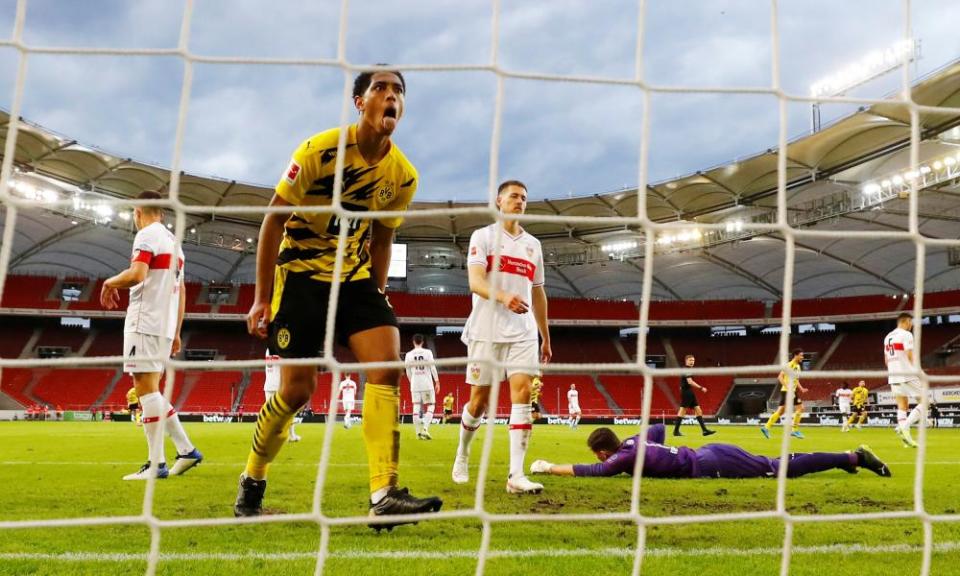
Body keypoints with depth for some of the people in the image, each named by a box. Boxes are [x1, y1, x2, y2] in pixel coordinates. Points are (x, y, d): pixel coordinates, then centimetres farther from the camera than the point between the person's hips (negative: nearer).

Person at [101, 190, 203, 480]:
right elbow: (180, 292, 22)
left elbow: (137, 274, -21)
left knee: (146, 388, -8)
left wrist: (110, 282, -2)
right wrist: (176, 333, 23)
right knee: (150, 390, 14)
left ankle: (156, 464, -8)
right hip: (166, 325, 9)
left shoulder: (147, 235, -5)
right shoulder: (173, 241, 22)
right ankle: (186, 450, 11)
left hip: (145, 323, -9)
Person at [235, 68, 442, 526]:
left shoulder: (403, 175, -3)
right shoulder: (320, 150, -16)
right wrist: (262, 297, -10)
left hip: (355, 276, 4)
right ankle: (251, 481, 24)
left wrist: (376, 296, 11)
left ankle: (384, 495, -17)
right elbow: (273, 220, -10)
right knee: (296, 390, -3)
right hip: (301, 273, -4)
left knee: (387, 367, -16)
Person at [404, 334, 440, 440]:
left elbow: (408, 372, 10)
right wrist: (437, 382, -1)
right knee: (430, 407, 6)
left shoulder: (409, 355, 4)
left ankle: (419, 432, 2)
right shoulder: (428, 352, -3)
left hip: (415, 384, 2)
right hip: (427, 384, -2)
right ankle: (425, 429, -12)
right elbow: (433, 368, -6)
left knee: (416, 407, 6)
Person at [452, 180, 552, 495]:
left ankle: (516, 475, -13)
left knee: (522, 393, -11)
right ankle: (462, 454, 28)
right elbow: (475, 282, -13)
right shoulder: (483, 236, 2)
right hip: (487, 331, -3)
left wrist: (546, 337, 21)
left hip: (524, 333, 4)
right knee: (480, 400, 3)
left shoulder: (533, 244, 17)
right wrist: (503, 297, -33)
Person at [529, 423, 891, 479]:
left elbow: (592, 471, -22)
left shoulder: (623, 457, -13)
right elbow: (658, 428, 27)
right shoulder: (633, 442, 10)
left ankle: (853, 458, 1)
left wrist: (549, 468, -14)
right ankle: (849, 456, 22)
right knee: (773, 465, 16)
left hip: (707, 466, -8)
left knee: (779, 470, -2)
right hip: (709, 453, 8)